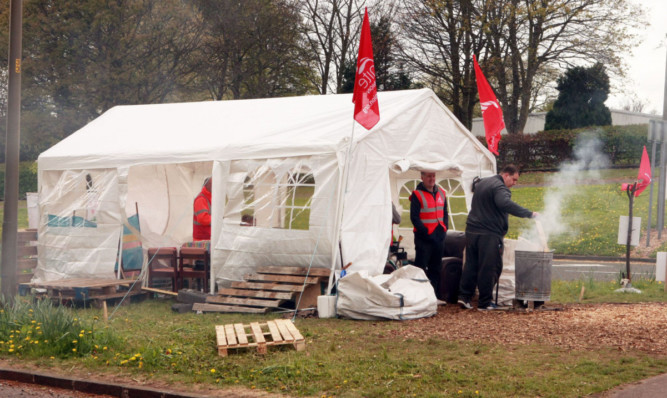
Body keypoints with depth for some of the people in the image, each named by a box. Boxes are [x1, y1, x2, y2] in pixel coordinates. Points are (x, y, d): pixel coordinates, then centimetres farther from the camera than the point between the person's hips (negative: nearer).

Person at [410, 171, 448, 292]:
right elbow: (414, 217, -11)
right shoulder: (417, 195, -8)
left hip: (439, 237, 7)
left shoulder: (441, 193, 12)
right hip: (424, 237, -6)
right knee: (421, 268, -6)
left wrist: (444, 229, 5)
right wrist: (425, 232, -15)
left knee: (436, 269, 12)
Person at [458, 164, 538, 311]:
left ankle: (464, 296, 8)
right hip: (489, 234, -9)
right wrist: (529, 214, -31)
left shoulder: (481, 183, 18)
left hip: (471, 231, 9)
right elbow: (506, 204, -32)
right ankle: (485, 302, 1)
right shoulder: (499, 187, -13)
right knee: (489, 268, -3)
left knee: (470, 265, 11)